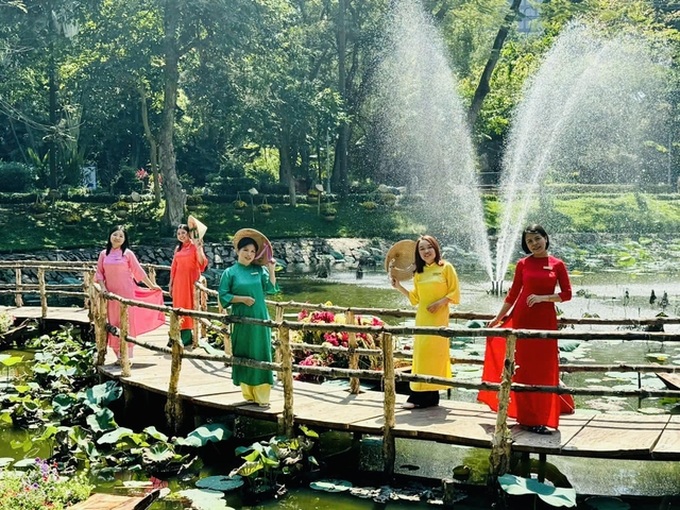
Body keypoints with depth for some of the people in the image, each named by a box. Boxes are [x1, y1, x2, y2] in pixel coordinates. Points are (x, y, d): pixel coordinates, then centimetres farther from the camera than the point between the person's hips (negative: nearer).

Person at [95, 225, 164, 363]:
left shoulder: (127, 253, -1)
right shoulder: (104, 254, 7)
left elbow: (139, 271, 4)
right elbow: (99, 273, 9)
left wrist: (152, 285, 7)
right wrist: (103, 287, -6)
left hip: (126, 293, -3)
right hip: (111, 294, 3)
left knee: (127, 322, -2)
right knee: (114, 324, 4)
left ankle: (127, 356, 2)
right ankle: (119, 355, 11)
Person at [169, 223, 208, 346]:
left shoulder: (195, 246, -5)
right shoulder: (178, 248, 13)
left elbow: (202, 263, -18)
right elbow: (174, 267, 15)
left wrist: (199, 247, -28)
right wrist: (171, 283, 15)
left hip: (191, 281, -6)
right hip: (179, 281, 6)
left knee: (189, 305, -3)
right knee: (179, 307, 7)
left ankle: (188, 336, 1)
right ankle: (181, 335, 14)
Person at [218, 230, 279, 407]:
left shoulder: (260, 270, 7)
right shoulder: (230, 272, 2)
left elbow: (270, 288, -5)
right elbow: (223, 296, -2)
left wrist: (272, 270, -15)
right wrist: (242, 298, -13)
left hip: (260, 319, 1)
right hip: (241, 320, -1)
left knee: (260, 355, 0)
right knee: (243, 356, 2)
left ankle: (262, 396, 2)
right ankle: (248, 394, 11)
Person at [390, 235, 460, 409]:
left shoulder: (446, 268, 0)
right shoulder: (419, 273, 14)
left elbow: (455, 293, -2)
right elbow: (415, 298, 15)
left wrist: (440, 302, -16)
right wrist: (399, 287, 6)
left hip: (438, 318, -5)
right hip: (422, 318, 5)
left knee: (434, 352, -6)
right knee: (421, 353, 2)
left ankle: (430, 395, -2)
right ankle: (419, 395, 4)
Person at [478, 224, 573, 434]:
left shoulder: (557, 265, 2)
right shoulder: (523, 264, 4)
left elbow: (566, 294, -1)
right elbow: (513, 293, 9)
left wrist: (542, 298, -13)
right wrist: (498, 318, 11)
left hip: (546, 320, -1)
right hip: (522, 318, 1)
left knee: (545, 369, 3)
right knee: (523, 368, 2)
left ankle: (541, 417, 16)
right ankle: (526, 416, 10)